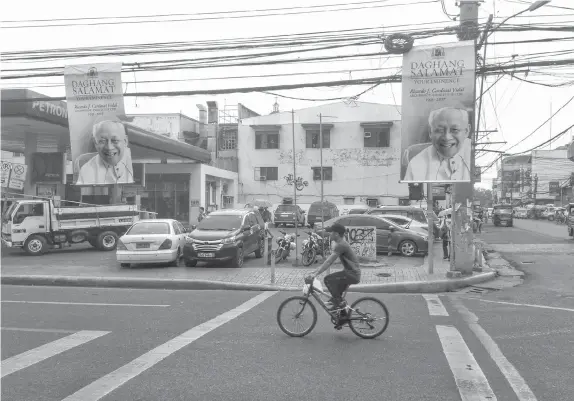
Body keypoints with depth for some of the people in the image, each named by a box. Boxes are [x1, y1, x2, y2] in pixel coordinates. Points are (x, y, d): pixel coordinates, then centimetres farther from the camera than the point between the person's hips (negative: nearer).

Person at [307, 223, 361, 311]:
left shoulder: (341, 245, -18)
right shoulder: (341, 244, 13)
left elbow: (328, 262, -22)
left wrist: (316, 274, -21)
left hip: (352, 274, -10)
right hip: (352, 273, 10)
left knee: (328, 279, -18)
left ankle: (338, 303, -8)